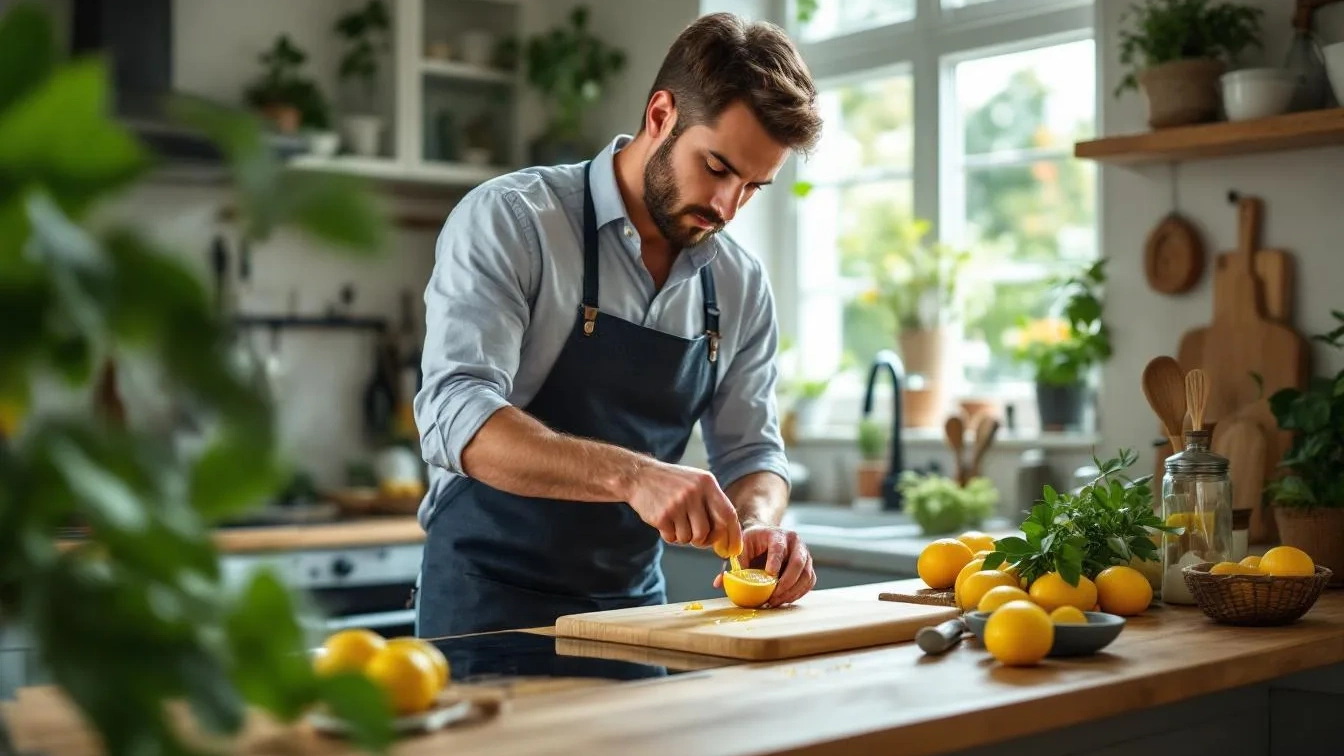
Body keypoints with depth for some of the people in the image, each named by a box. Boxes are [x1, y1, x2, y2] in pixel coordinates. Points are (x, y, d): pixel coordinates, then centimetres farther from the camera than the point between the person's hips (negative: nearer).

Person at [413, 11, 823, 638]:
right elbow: (455, 415, -23)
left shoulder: (740, 286, 5)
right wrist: (629, 474, -35)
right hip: (489, 603, -6)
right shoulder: (508, 218, -11)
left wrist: (759, 525, -12)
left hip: (635, 604, 6)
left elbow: (751, 450, 11)